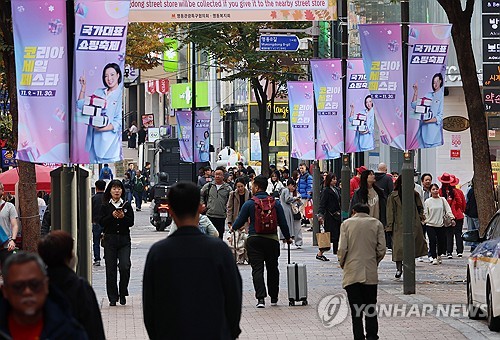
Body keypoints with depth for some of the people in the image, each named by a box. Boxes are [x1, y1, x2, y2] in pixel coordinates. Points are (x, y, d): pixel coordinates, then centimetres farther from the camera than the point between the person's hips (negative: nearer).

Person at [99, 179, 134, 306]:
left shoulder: (127, 205, 7)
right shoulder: (105, 206, 5)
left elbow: (131, 222, 1)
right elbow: (101, 222, -3)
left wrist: (123, 217, -17)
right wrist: (112, 216, -17)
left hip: (124, 239, 0)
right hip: (110, 239, 0)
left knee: (125, 267, -13)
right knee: (110, 269, 0)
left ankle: (123, 293, 6)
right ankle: (113, 297, 8)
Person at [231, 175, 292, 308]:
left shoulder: (249, 204, -5)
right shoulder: (275, 203, 1)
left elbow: (239, 222, 0)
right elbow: (282, 222, 4)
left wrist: (233, 227, 22)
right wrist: (287, 237, 19)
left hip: (254, 240, -2)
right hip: (272, 239, 2)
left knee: (257, 269, -2)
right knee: (272, 268, 16)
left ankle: (261, 298, -17)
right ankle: (274, 298, 26)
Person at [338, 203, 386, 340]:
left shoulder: (346, 224, 0)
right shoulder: (376, 224, 4)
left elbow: (342, 249, -6)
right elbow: (382, 249, -1)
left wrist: (342, 263, 10)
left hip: (352, 273, -1)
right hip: (371, 273, 1)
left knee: (355, 310, 2)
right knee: (370, 308, 10)